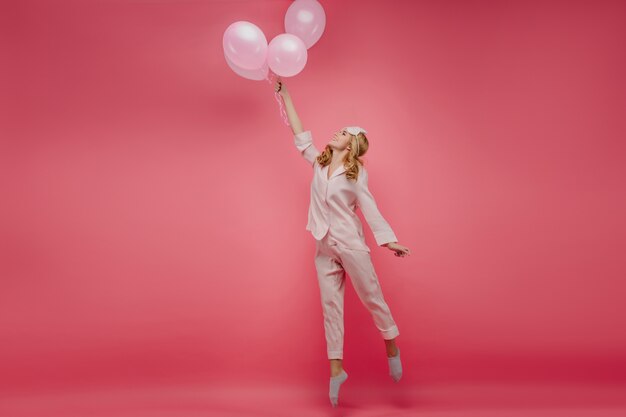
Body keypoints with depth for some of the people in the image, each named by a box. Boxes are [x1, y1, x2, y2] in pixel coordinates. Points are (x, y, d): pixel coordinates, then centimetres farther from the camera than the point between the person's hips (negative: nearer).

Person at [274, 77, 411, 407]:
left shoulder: (357, 173, -2)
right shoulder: (319, 163, 10)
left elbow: (369, 208, -5)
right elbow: (299, 133, 12)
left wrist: (389, 240, -14)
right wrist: (284, 95, 12)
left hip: (350, 243, -4)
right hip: (324, 246, 5)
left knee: (372, 297, 3)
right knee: (330, 305, 3)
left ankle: (392, 347, 25)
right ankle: (336, 368, 7)